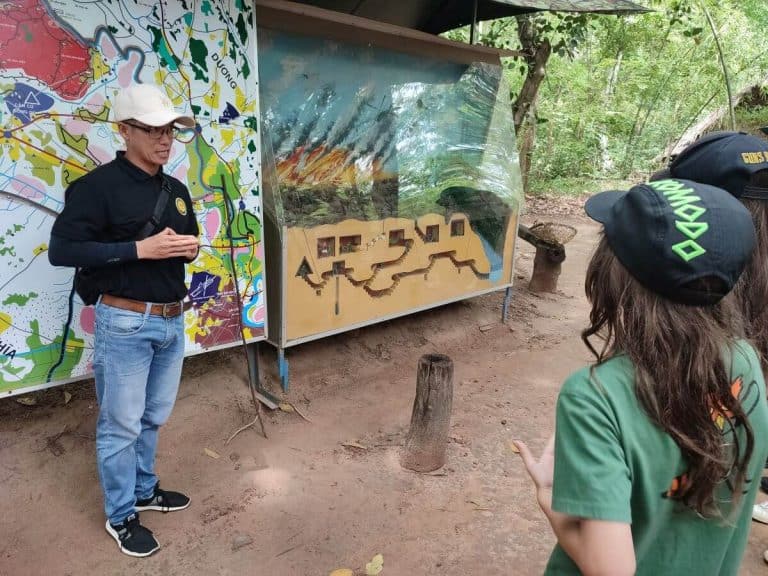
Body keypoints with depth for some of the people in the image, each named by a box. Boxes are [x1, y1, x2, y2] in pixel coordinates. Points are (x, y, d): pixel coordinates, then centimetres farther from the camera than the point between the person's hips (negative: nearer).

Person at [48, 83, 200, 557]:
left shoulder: (177, 190, 11)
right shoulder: (98, 186, -11)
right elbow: (62, 249, -16)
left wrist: (190, 247, -2)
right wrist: (139, 249, -22)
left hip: (172, 321, 7)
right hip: (126, 323, -6)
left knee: (154, 417, 19)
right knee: (121, 425, 7)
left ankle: (144, 490, 39)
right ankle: (121, 517, 25)